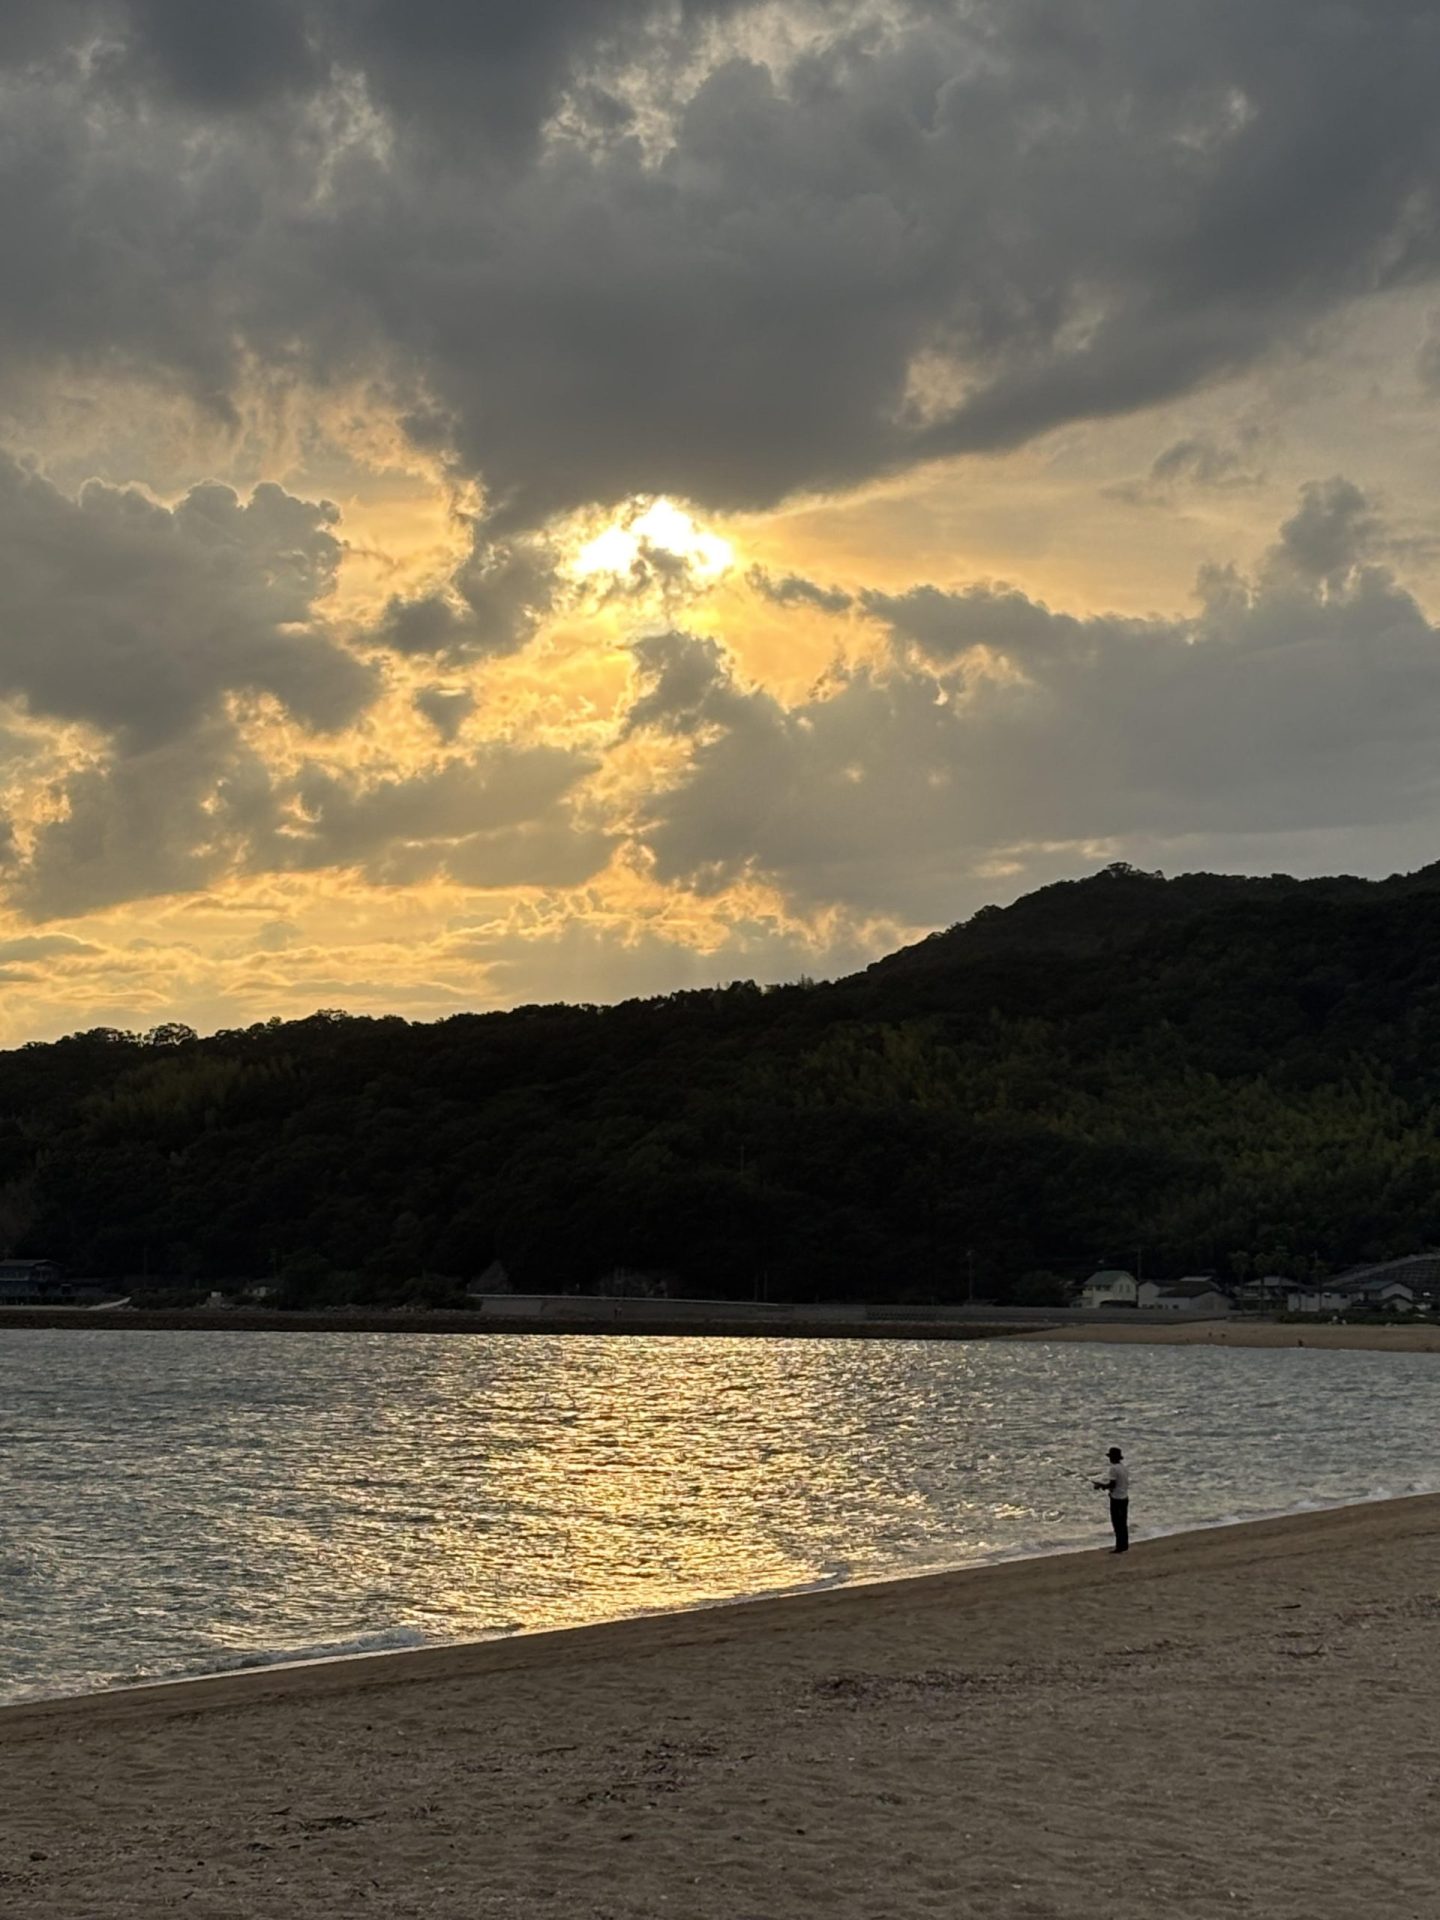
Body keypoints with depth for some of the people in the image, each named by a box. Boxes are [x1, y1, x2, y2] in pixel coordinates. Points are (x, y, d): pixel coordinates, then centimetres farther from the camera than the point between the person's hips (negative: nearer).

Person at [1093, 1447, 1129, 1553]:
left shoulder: (1114, 1468, -18)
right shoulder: (1125, 1467, 9)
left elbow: (1112, 1485, -20)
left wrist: (1101, 1485, -5)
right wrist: (1105, 1485, 17)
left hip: (1116, 1499, -8)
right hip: (1125, 1497, 8)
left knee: (1117, 1523, -1)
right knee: (1123, 1523, 14)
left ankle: (1120, 1546, 3)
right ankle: (1124, 1545, 20)